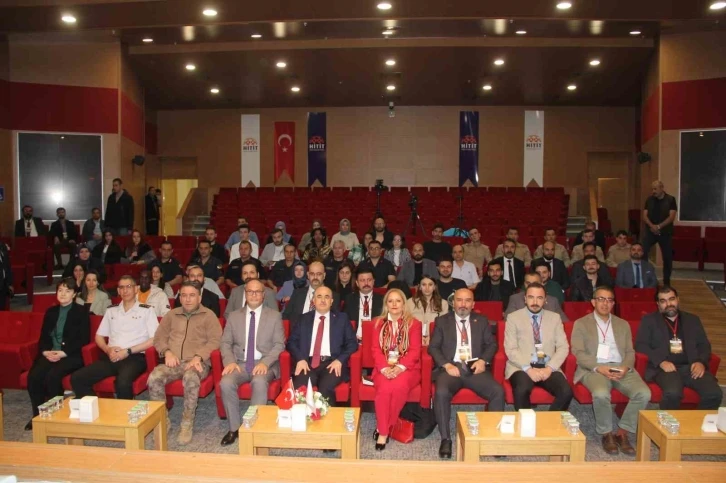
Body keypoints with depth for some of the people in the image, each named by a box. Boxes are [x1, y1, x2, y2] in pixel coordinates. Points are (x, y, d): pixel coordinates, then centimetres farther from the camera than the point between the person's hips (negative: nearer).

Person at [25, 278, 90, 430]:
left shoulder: (81, 312, 4)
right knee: (33, 376, -24)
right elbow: (43, 337, 16)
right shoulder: (50, 312, 18)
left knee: (52, 376, -31)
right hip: (49, 354, 4)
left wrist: (63, 353, -15)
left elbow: (84, 339, -4)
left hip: (71, 355, -4)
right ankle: (37, 415, -8)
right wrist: (45, 351, -6)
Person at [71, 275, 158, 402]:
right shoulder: (111, 311, 20)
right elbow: (99, 336, 21)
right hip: (111, 357, 5)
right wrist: (108, 349, -2)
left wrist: (128, 351, -11)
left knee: (123, 383, -35)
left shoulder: (146, 310, 5)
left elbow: (154, 339, -3)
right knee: (77, 378, -16)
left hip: (134, 357, -5)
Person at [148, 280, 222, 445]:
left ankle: (188, 424, -21)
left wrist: (198, 357, -17)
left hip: (196, 362, -3)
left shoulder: (208, 315, 7)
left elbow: (215, 340, -3)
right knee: (154, 378, -27)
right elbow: (159, 337, 16)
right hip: (173, 362, 4)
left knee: (191, 378, -37)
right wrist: (167, 352, -4)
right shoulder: (171, 314, 20)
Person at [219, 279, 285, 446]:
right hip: (240, 363, 2)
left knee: (259, 382, -35)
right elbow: (225, 343, 9)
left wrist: (265, 363, -16)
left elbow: (279, 344, 0)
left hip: (264, 364, -2)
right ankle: (234, 427, -9)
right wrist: (230, 362, -11)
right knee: (226, 383, -28)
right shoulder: (234, 316, 12)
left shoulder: (274, 316, 6)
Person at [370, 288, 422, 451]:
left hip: (407, 368, -1)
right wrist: (384, 367, -16)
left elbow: (415, 351, -3)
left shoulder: (414, 324, 7)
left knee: (400, 386, -34)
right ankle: (383, 432, -19)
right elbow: (375, 349, 3)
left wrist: (400, 367, -19)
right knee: (384, 388, -32)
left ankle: (384, 428, -16)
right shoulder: (378, 323, 12)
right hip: (384, 368, 1)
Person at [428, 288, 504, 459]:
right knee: (441, 393, -32)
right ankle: (445, 439, -16)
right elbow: (433, 347, 4)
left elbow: (492, 344, 13)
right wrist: (447, 365, -12)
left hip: (475, 368, 2)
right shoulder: (442, 321, 10)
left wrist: (483, 360, -7)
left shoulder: (482, 321, 17)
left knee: (498, 392, -24)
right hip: (451, 367, -2)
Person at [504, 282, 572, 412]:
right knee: (522, 390, -32)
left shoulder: (555, 318, 11)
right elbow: (510, 350, -4)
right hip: (522, 367, -2)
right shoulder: (513, 317, 3)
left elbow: (563, 347, 5)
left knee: (566, 392, -24)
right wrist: (528, 369, -18)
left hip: (548, 368, 3)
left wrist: (549, 368, -11)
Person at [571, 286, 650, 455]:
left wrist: (625, 367, -9)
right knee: (601, 394, -34)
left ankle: (622, 433, -7)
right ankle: (606, 434, -8)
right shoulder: (581, 324, 9)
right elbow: (578, 353, -1)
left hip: (621, 369, 4)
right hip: (594, 368, -4)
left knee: (644, 393, -24)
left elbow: (630, 352, 14)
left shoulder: (623, 324, 22)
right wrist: (599, 367, -17)